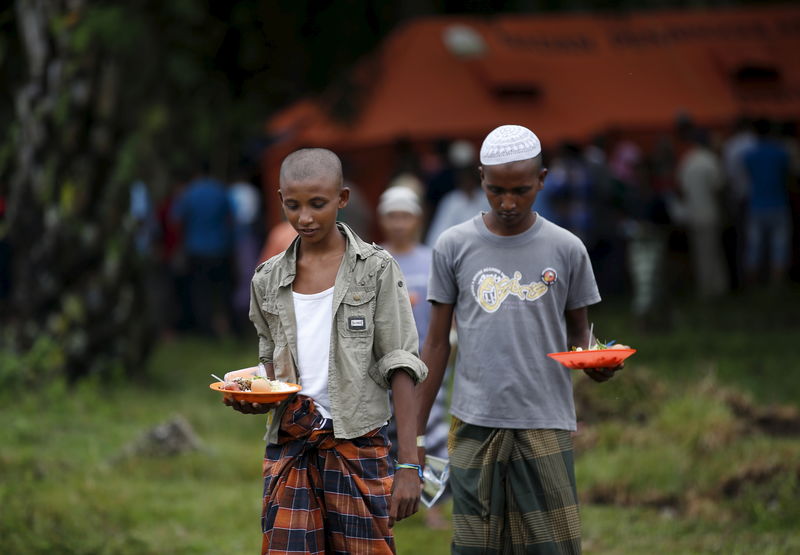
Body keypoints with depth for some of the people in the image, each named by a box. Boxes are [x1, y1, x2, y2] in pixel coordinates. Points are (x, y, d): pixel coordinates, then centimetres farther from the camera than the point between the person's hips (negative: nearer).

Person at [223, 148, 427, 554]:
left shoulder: (375, 269, -2)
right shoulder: (268, 280, 9)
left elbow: (399, 367, -5)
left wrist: (408, 464, -11)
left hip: (357, 444, -3)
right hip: (289, 443, 3)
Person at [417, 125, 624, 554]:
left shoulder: (566, 249, 4)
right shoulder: (454, 247, 4)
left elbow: (578, 333, 14)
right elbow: (437, 344, 9)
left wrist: (595, 362, -10)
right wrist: (416, 434, 7)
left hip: (546, 426, 0)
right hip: (475, 425, 0)